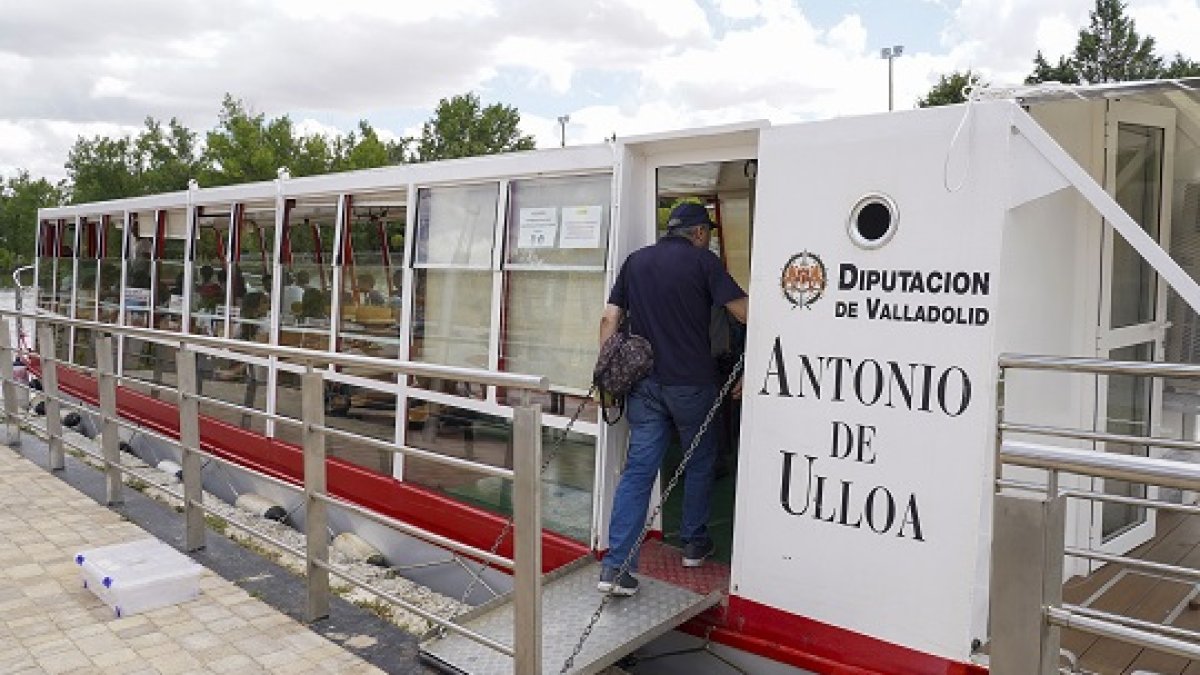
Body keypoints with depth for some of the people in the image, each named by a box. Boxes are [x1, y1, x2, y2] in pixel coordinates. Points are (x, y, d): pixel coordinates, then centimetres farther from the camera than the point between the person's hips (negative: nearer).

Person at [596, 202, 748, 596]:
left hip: (644, 383, 4)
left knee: (638, 470, 2)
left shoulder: (635, 261, 10)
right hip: (692, 382, -4)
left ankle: (615, 565, -5)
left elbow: (609, 320, 7)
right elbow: (744, 312, -10)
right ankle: (694, 545, 30)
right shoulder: (703, 261, -4)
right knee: (700, 463, 17)